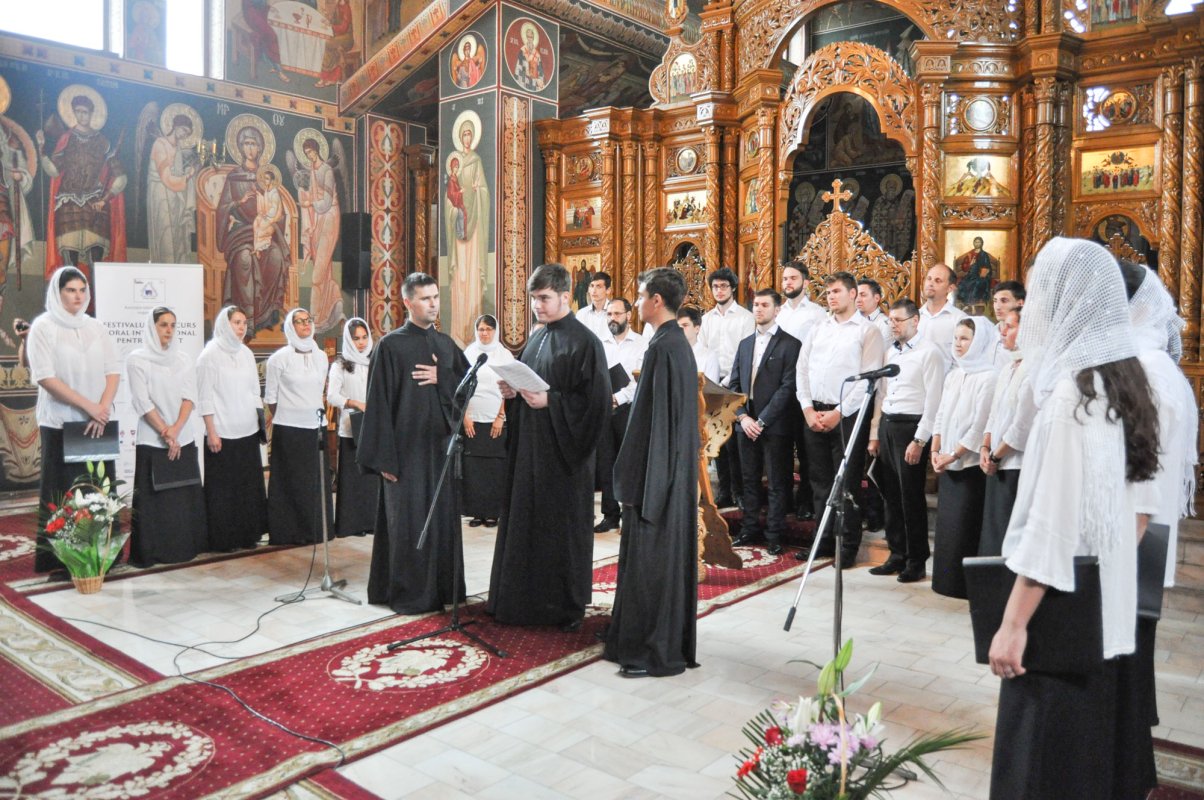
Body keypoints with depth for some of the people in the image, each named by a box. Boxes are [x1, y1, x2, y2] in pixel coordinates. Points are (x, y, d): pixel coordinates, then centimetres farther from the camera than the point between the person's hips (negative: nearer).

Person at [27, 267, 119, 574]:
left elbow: (113, 371, 5)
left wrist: (102, 409, -11)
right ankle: (60, 559, 8)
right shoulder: (43, 327, -2)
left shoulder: (96, 328, 10)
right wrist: (88, 406, -15)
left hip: (100, 422, 4)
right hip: (60, 423, -3)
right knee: (62, 494, 0)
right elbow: (45, 377, -11)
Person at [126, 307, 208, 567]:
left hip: (185, 439, 4)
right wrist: (166, 433, -12)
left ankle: (185, 547, 14)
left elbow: (190, 397, 1)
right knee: (155, 499, -2)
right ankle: (152, 552, 4)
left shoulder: (184, 360, 10)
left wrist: (176, 429, -13)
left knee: (185, 496, 6)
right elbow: (142, 402, -7)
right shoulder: (137, 360, -1)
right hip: (153, 440, -4)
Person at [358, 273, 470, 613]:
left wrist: (441, 378, -9)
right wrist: (384, 457, -14)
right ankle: (408, 593, 13)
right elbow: (378, 403, -10)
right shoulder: (391, 345, -6)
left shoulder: (446, 343, 10)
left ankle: (443, 586, 23)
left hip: (441, 444, 5)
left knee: (443, 516, 10)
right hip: (406, 447, -5)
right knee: (408, 520, 1)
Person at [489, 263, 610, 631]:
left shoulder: (584, 342, -11)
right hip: (528, 447, 7)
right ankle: (527, 598, 25)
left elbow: (596, 401, -16)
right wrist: (512, 392, 0)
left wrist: (550, 401, -22)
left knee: (562, 526, 2)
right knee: (524, 521, 11)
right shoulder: (536, 338, 12)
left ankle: (567, 607, 17)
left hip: (563, 452, -7)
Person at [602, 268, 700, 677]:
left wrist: (637, 485, -17)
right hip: (674, 472, 10)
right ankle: (669, 643, 28)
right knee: (668, 556, 16)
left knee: (649, 560, -1)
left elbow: (653, 420, -21)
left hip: (656, 472, -10)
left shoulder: (662, 347, -18)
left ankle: (653, 652, 9)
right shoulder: (679, 343, 11)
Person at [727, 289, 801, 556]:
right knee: (750, 480, 11)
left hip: (775, 425, -5)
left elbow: (788, 387, -12)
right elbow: (734, 384, 11)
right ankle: (750, 529, 21)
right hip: (746, 423, 6)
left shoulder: (790, 344, -5)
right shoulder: (745, 344, 14)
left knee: (777, 482, 2)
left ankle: (774, 535, 10)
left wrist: (762, 420, -15)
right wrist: (743, 417, -3)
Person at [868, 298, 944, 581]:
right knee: (890, 495, 11)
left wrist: (919, 440, -16)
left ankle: (916, 561, 11)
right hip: (886, 425, 7)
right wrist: (874, 435, 12)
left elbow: (933, 401, -12)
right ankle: (897, 555, 21)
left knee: (911, 497, -2)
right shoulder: (890, 352, 14)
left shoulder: (929, 353, -7)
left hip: (911, 427, -7)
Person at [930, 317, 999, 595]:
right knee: (947, 522, 10)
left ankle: (966, 583, 6)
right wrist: (935, 451, 3)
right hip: (947, 464, 7)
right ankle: (947, 580, 20)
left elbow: (980, 424, -15)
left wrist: (953, 455, -13)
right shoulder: (953, 376, 13)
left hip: (971, 464, -7)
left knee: (966, 525, -4)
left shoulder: (989, 377, -10)